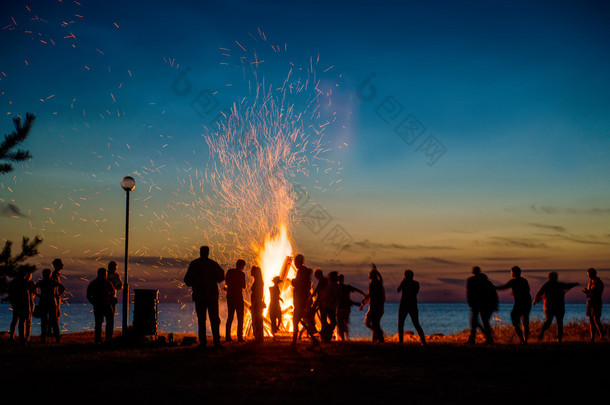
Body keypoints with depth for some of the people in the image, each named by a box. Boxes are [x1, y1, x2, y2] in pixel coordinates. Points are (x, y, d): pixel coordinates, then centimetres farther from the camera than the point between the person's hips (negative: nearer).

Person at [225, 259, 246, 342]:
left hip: (229, 297, 5)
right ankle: (240, 337, -6)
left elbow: (226, 283, 13)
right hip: (238, 296, -5)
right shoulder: (241, 274, -8)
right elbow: (244, 286, -1)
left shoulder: (229, 271, 5)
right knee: (240, 317, 1)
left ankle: (227, 336, 6)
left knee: (230, 317, 11)